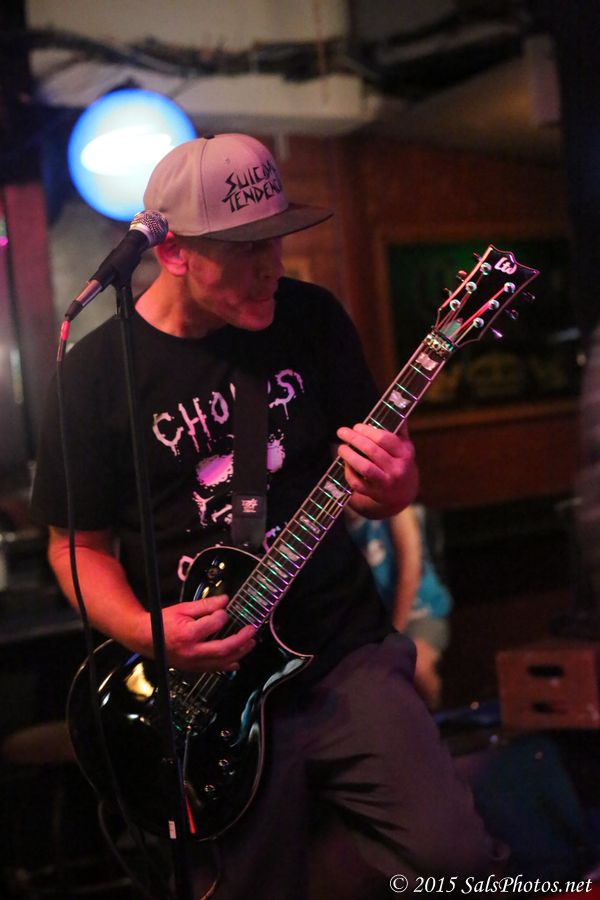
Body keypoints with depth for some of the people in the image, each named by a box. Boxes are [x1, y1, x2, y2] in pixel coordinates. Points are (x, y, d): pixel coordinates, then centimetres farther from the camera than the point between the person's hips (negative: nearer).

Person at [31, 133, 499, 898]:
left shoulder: (311, 320, 1)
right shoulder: (96, 374, -6)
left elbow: (382, 477, 9)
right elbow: (77, 544, 2)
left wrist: (389, 487, -15)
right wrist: (148, 632, -16)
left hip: (345, 655, 2)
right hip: (210, 684, -1)